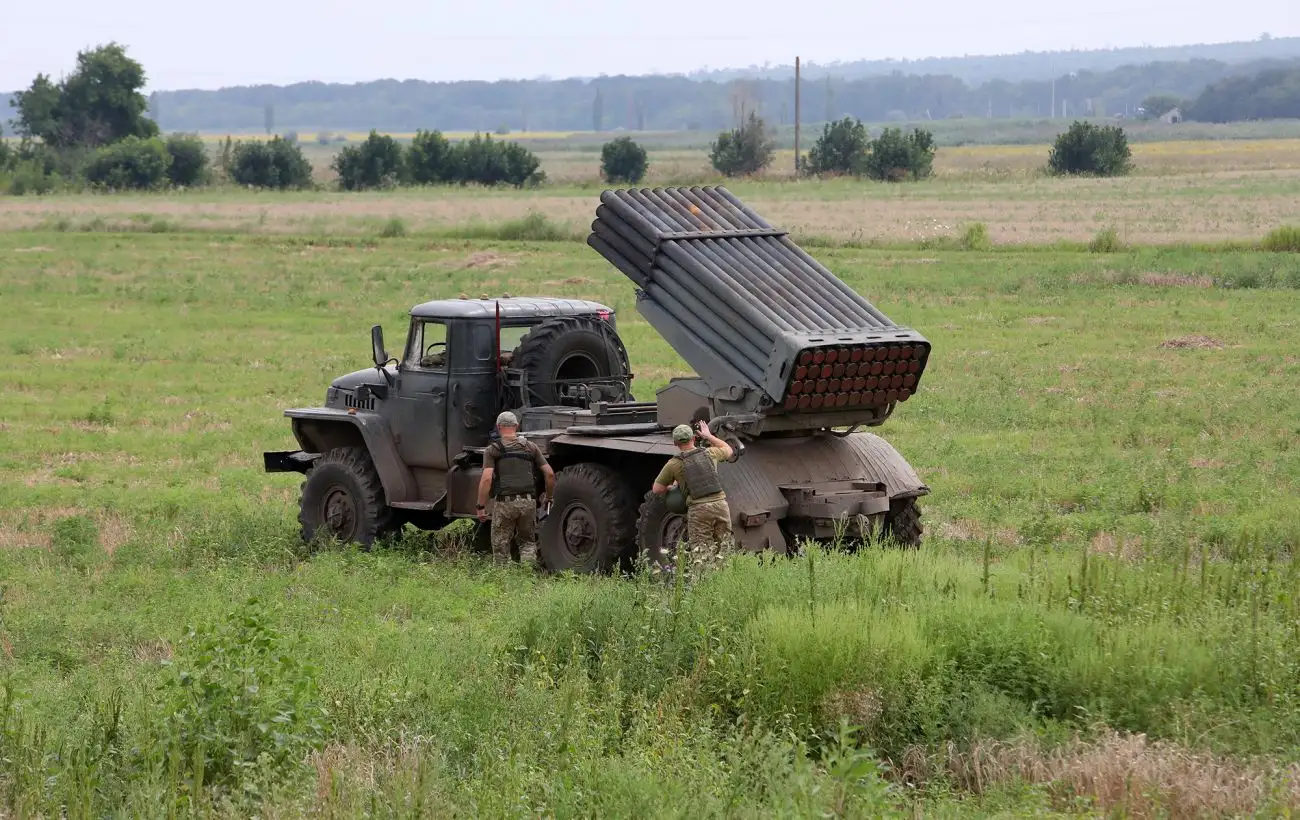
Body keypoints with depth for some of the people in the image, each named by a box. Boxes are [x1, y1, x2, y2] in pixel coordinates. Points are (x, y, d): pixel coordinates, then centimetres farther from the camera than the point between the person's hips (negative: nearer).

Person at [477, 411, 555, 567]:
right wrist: (549, 497, 19)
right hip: (528, 502, 2)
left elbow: (486, 478, -11)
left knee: (500, 546, 11)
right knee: (528, 541, 17)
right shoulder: (531, 447, 8)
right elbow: (550, 474, 5)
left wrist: (481, 507, -6)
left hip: (503, 503, -2)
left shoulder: (492, 450, 1)